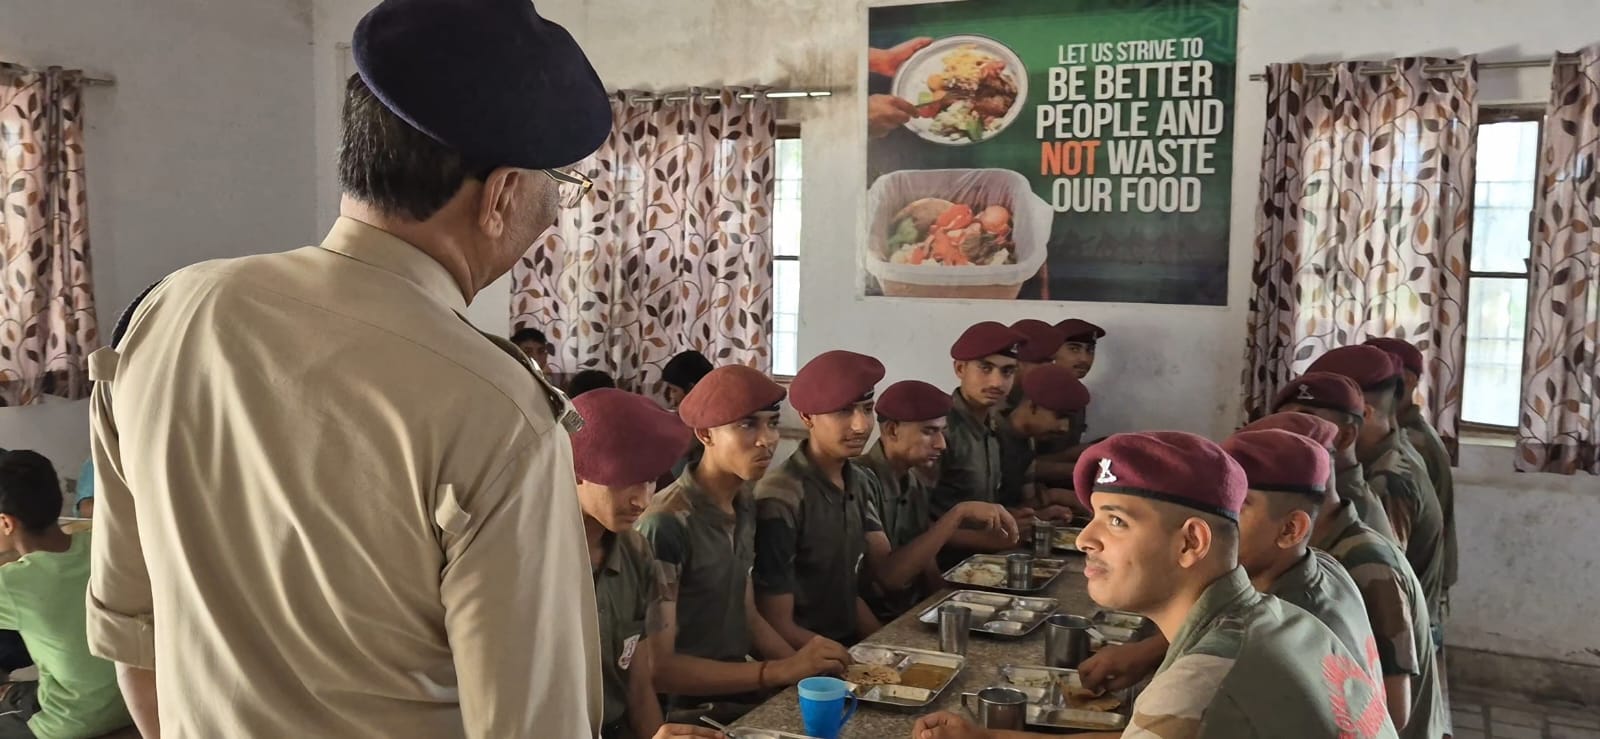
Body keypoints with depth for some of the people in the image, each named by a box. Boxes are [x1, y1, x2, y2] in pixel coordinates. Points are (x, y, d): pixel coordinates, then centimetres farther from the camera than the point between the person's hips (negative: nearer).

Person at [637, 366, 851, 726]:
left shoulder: (745, 505, 5)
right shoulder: (666, 524, -20)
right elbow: (658, 667, -19)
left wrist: (807, 668, -6)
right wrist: (782, 671, -22)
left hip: (741, 693, 7)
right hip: (688, 711, -7)